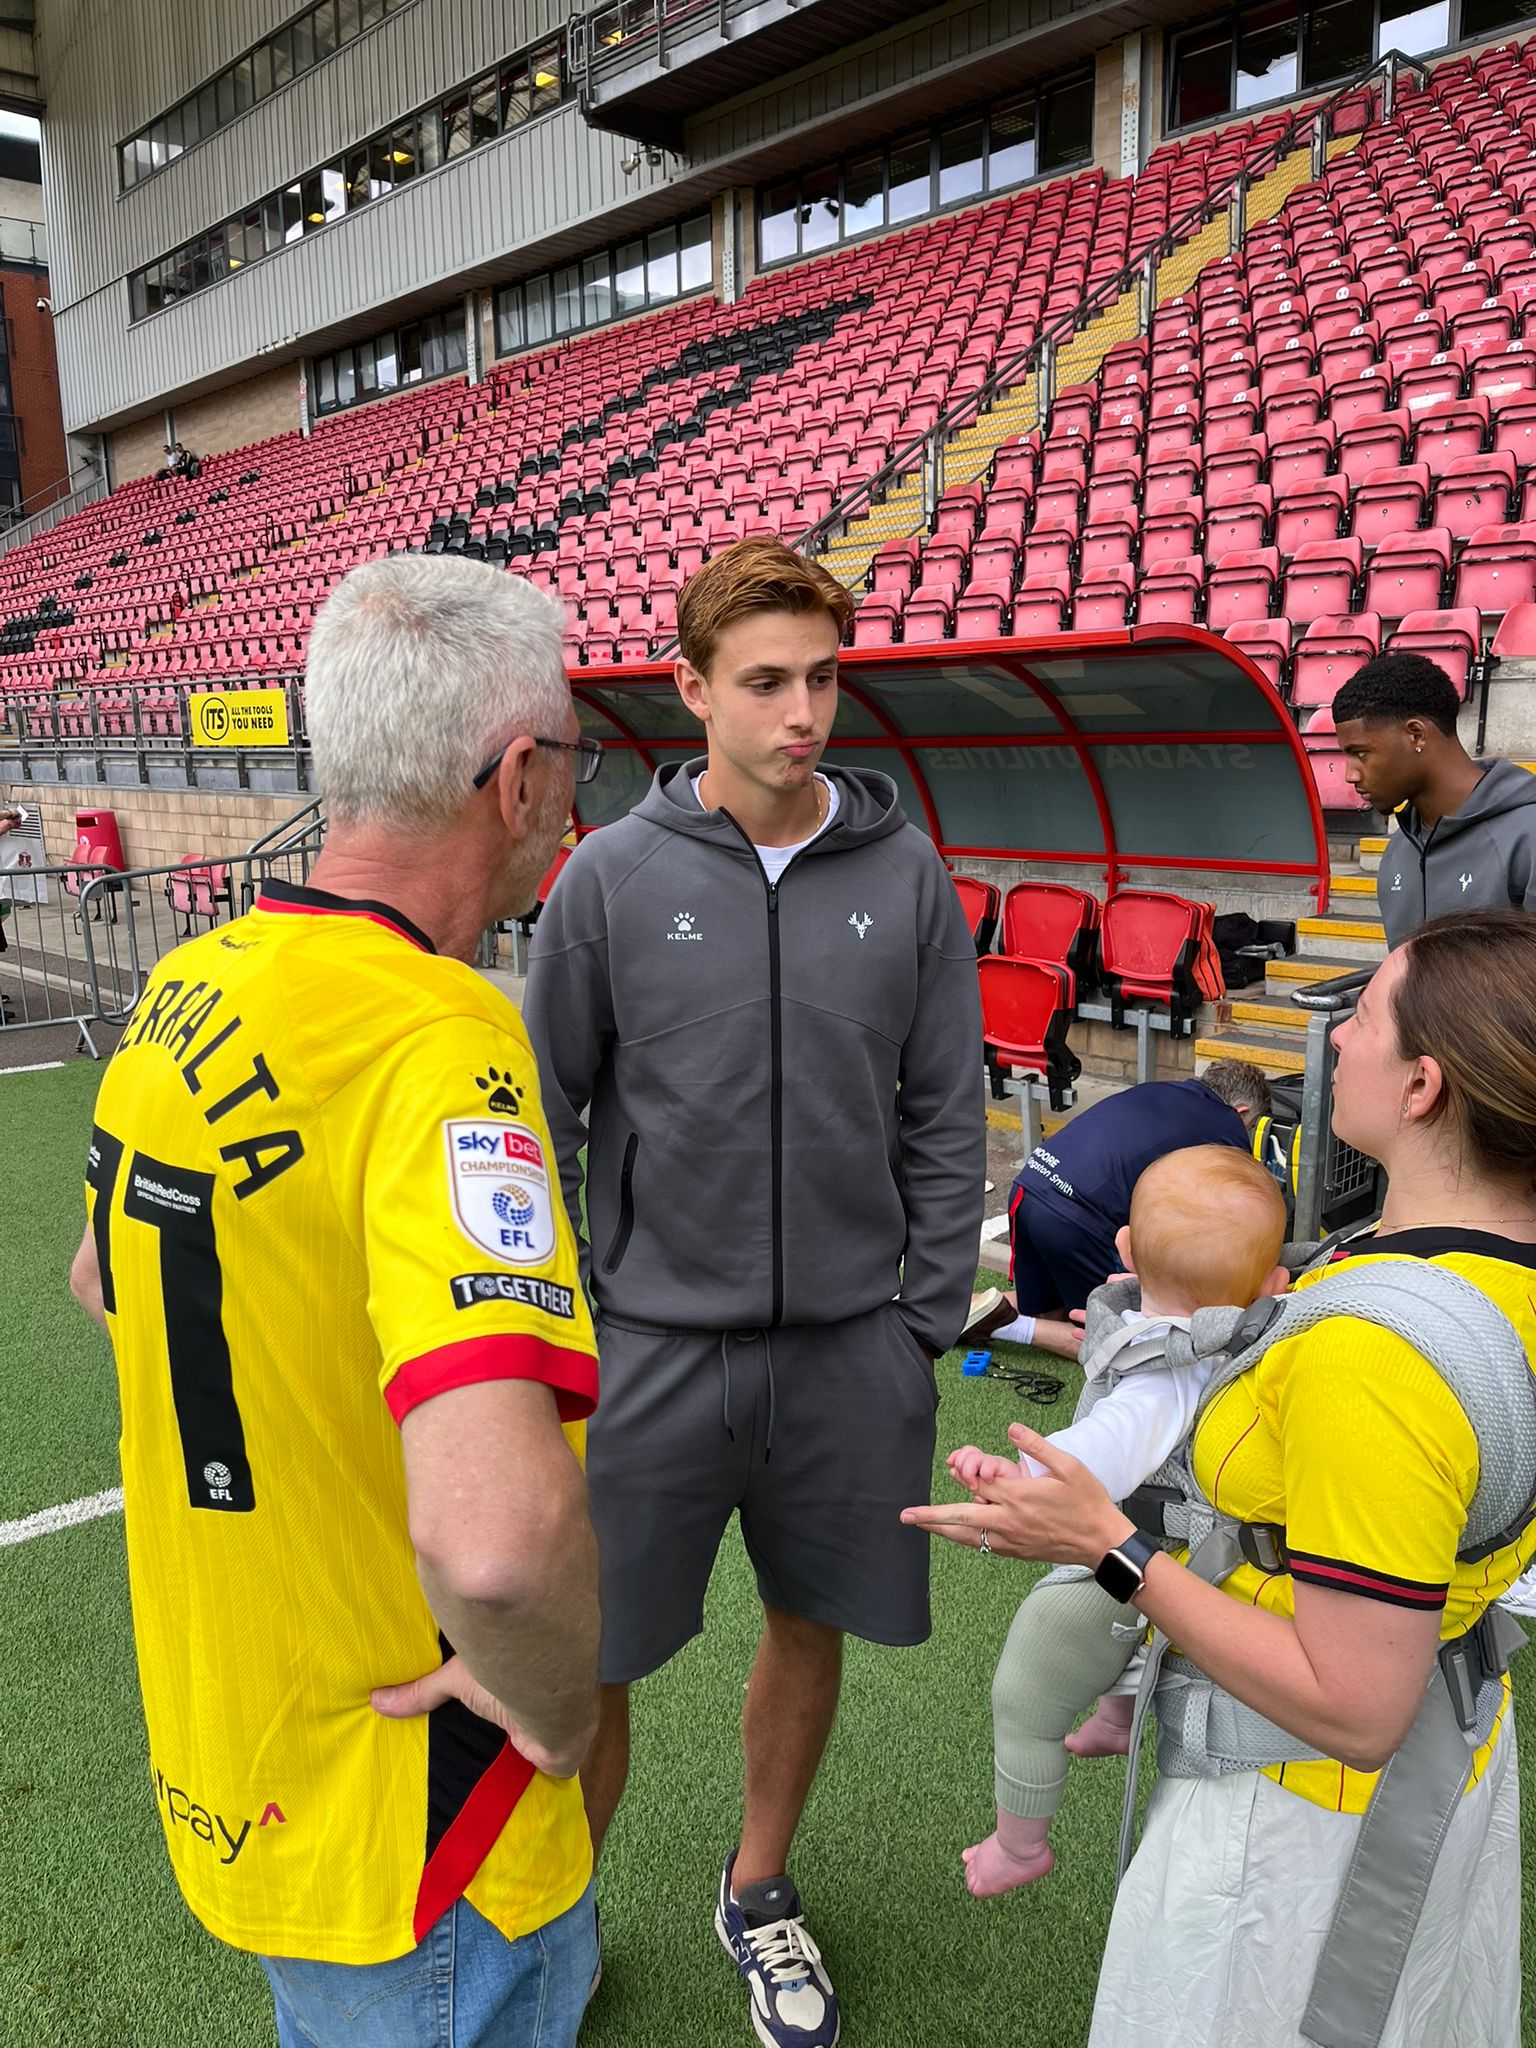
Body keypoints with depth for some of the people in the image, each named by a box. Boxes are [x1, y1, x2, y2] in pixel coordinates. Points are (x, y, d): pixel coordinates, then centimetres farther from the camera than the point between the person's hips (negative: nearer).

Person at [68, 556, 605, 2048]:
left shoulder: (188, 987, -3)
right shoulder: (440, 1044, -31)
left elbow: (106, 1280, 14)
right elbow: (499, 1534, -43)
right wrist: (554, 1711, -23)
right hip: (410, 1840, -7)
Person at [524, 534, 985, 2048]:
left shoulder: (905, 874, -1)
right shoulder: (614, 874, -6)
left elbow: (946, 1123, 4)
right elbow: (540, 1115, 0)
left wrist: (928, 1320, 2)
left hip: (850, 1348, 2)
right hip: (656, 1343, -2)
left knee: (810, 1630, 18)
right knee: (582, 1667, 8)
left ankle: (758, 1893, 45)